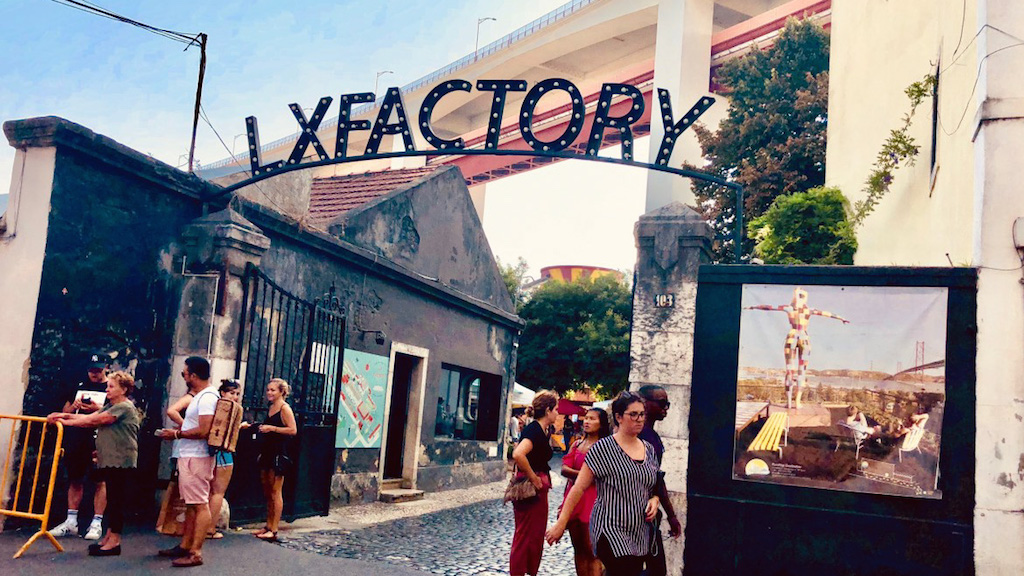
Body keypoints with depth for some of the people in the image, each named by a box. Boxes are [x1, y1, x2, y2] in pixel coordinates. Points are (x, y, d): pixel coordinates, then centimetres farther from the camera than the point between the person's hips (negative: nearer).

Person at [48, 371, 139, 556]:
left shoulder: (124, 407, -11)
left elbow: (94, 420, -14)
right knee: (112, 499, 12)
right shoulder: (111, 407, 21)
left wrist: (67, 421, -8)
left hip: (121, 461, -10)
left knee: (117, 500, -6)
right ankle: (109, 537, 18)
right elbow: (91, 418, 10)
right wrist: (66, 415, -3)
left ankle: (114, 541, -2)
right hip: (109, 460, 10)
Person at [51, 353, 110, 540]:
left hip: (99, 441, -5)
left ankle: (96, 524, 2)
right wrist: (74, 406, -2)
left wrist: (99, 409, -19)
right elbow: (65, 411, 20)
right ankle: (71, 522, 19)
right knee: (75, 480, 11)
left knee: (100, 482, -3)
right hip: (76, 439, 5)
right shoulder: (79, 386, 17)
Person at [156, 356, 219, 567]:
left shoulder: (207, 397, -18)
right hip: (189, 456, 11)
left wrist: (176, 434, -13)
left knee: (200, 504, -7)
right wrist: (177, 430, 13)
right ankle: (185, 546, 25)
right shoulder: (201, 396, 16)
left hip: (197, 457, -11)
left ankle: (195, 553, -6)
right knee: (190, 503, 16)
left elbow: (203, 431, -24)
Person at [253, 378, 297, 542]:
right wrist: (263, 428, 12)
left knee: (275, 492, -4)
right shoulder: (271, 407, 14)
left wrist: (271, 428, -19)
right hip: (267, 453, 9)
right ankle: (268, 526, 21)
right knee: (267, 493, 13)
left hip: (278, 454, -9)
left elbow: (293, 430, -18)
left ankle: (274, 530, 0)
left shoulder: (285, 408, -10)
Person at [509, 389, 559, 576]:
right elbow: (518, 454, -34)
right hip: (531, 488, -10)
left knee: (536, 537, 17)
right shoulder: (535, 430, -18)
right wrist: (533, 478, -23)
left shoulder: (542, 430, 11)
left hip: (539, 489, 10)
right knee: (525, 537, -1)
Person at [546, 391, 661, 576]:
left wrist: (654, 500, 0)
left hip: (642, 534, 6)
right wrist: (561, 524, -10)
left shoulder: (649, 449, 10)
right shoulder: (603, 448, -8)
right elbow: (579, 488, -8)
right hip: (611, 531, -6)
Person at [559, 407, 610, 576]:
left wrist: (575, 474, -10)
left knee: (590, 550, -7)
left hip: (593, 498, -6)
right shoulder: (577, 444, 13)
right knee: (578, 548, 10)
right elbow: (564, 469, 1)